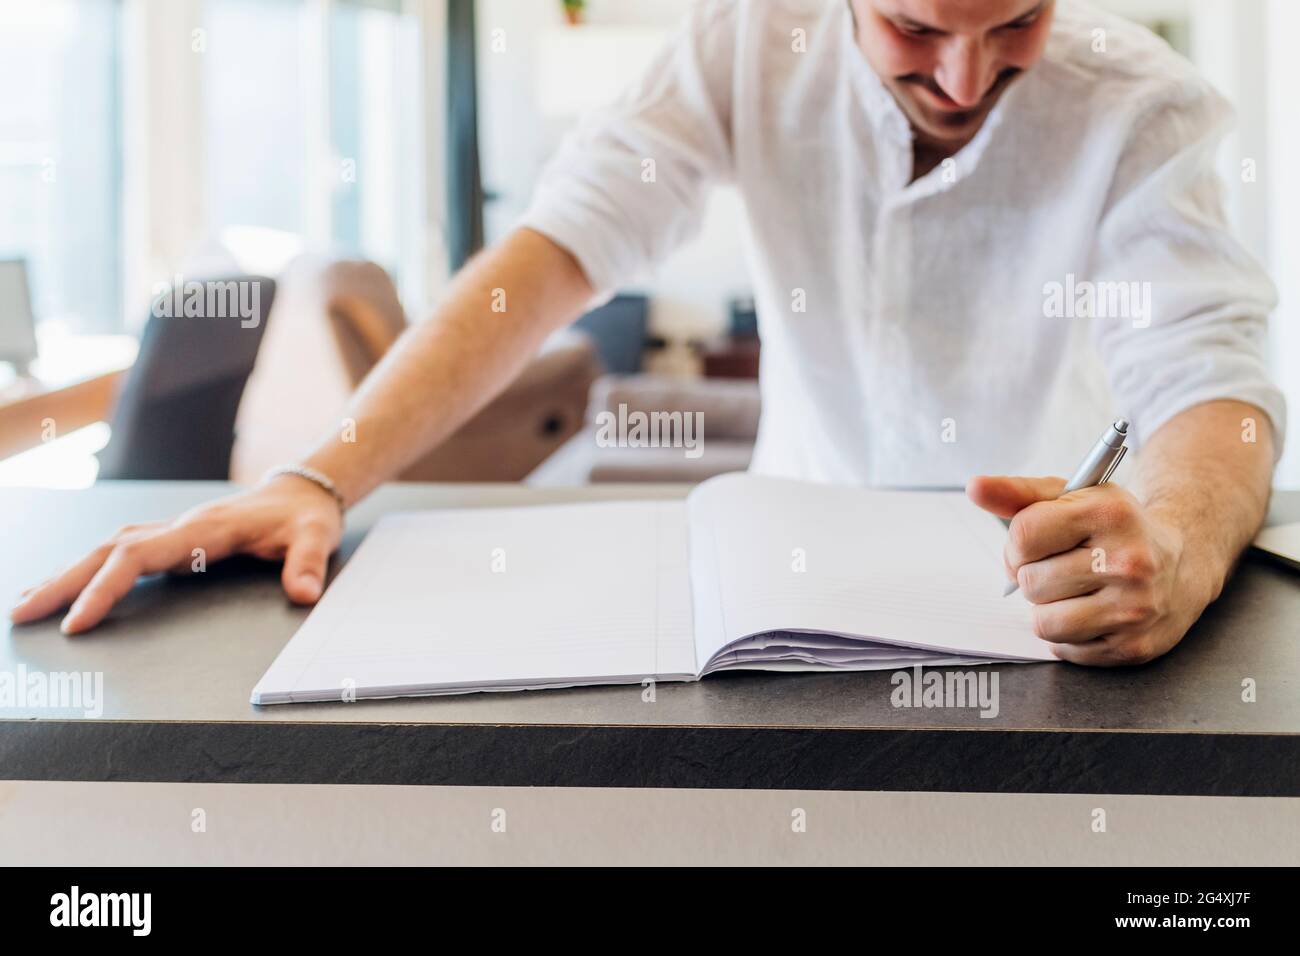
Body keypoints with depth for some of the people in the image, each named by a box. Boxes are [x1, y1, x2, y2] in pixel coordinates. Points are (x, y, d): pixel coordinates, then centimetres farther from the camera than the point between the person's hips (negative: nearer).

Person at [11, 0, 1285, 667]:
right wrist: (321, 477, -33)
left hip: (1034, 592, -1)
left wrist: (1176, 550, -52)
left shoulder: (1138, 108, -17)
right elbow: (549, 258, -20)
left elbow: (1210, 377, -27)